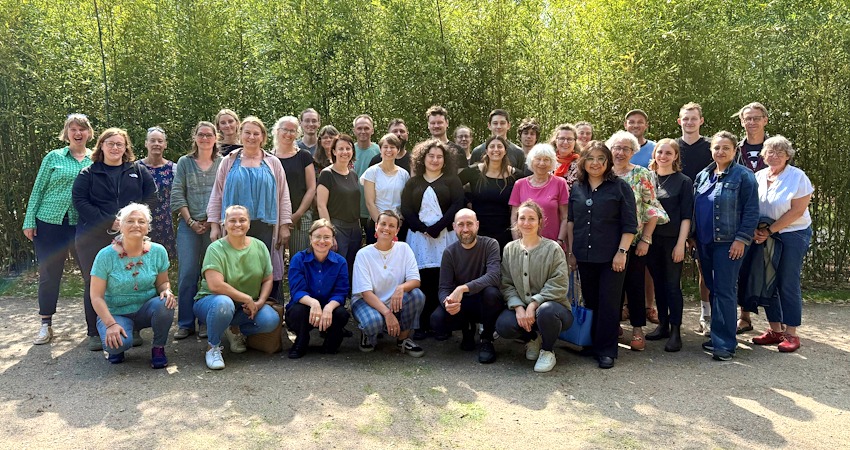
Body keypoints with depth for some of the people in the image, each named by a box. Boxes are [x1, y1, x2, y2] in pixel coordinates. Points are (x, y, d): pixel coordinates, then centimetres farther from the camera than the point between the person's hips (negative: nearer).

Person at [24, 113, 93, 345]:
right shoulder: (54, 157, 3)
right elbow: (38, 190, 4)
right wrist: (29, 221, -1)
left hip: (83, 225, 1)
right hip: (50, 222, 0)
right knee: (49, 275, 7)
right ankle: (46, 325, 21)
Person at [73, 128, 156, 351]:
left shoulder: (138, 171, 11)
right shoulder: (88, 174, 6)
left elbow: (151, 193, 6)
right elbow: (79, 201, -4)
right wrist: (109, 222, -14)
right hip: (94, 238, -1)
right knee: (94, 283, 3)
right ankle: (95, 333, 12)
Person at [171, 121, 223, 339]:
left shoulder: (222, 163, 7)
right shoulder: (184, 162, 10)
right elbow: (177, 195, 4)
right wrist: (190, 221, -5)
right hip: (189, 225, 1)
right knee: (187, 273, -1)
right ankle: (186, 323, 7)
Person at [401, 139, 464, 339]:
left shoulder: (452, 180, 9)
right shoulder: (413, 182, 15)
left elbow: (457, 205, -4)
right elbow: (406, 208, 5)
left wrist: (437, 228, -12)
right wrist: (423, 229, -9)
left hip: (444, 236, -1)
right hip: (419, 236, 2)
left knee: (442, 282, -4)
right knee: (422, 282, -2)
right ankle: (422, 324, 5)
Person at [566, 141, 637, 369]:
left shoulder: (620, 187, -3)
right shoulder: (577, 188, 8)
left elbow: (630, 224, -5)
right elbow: (571, 221, 12)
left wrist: (622, 251, -12)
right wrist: (571, 252, 8)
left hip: (611, 257, -4)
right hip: (585, 256, 4)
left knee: (608, 303, 0)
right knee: (590, 301, 12)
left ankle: (606, 350, 9)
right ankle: (592, 342, 25)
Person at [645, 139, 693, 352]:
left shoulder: (683, 181, -1)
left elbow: (686, 216, -4)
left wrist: (680, 244, -11)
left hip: (672, 240, -3)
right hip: (651, 239, 4)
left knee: (673, 285, 0)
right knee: (659, 283, 12)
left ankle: (675, 332, 7)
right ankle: (662, 325, 23)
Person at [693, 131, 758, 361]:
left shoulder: (743, 176, -6)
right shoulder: (703, 176, 12)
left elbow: (751, 211, -10)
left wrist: (741, 239, -16)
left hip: (728, 243, -6)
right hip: (704, 242, 7)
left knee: (724, 291, -6)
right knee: (712, 288, 13)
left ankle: (725, 343, 0)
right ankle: (717, 335, 24)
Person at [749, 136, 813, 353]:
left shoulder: (798, 177, -9)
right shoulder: (758, 176, 5)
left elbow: (796, 211, -13)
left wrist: (769, 231, -16)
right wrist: (756, 230, -11)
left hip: (794, 235, -5)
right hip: (765, 237, 5)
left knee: (788, 284, -3)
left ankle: (790, 333, 7)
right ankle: (775, 330, 18)